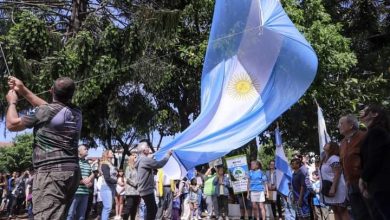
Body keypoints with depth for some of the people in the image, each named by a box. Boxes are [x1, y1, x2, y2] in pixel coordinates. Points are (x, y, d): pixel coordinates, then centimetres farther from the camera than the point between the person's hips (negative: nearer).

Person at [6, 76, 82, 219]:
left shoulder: (46, 111, -8)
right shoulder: (76, 113, 13)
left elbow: (12, 124, 3)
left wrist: (12, 102, 20)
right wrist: (23, 90, 32)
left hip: (51, 172, -8)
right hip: (72, 172, 8)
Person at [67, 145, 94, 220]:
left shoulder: (88, 163, 17)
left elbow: (92, 174, 27)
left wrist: (91, 182, 4)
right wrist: (82, 181, -15)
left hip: (85, 193, 7)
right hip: (74, 192, -7)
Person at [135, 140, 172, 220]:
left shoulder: (141, 160, 15)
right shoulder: (145, 160, -19)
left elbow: (154, 164, 19)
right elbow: (159, 164, -20)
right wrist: (168, 155, -8)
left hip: (146, 189, 11)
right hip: (147, 190, -11)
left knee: (153, 209, 16)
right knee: (151, 210, -4)